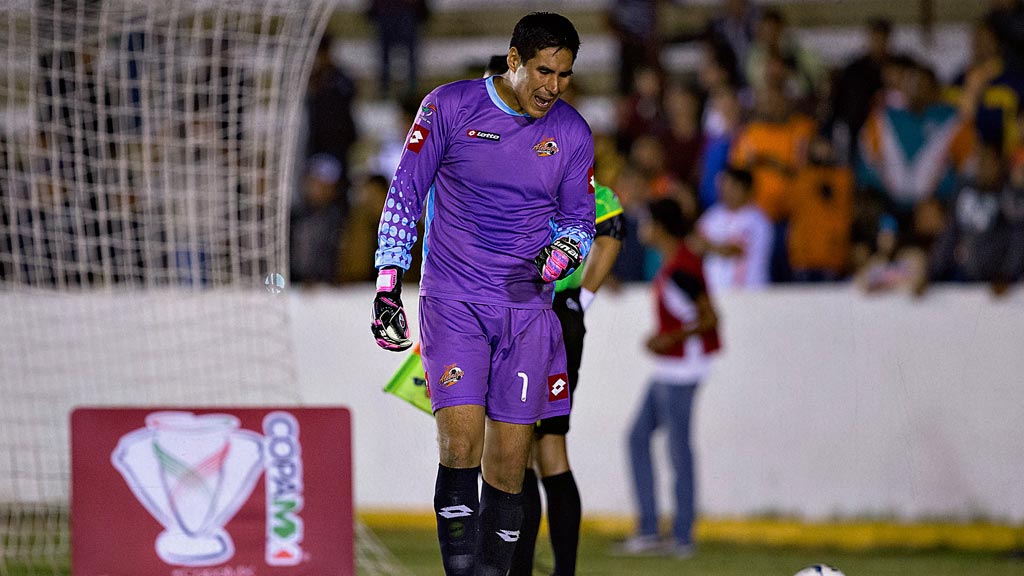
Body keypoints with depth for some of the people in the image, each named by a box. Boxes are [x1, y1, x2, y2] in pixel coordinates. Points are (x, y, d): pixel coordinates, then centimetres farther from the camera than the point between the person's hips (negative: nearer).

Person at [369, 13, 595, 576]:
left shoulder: (572, 133, 4)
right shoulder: (449, 107, -4)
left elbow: (579, 220, 16)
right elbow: (405, 193, 4)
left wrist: (558, 256, -7)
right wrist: (388, 285, -1)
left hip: (527, 307, 3)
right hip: (452, 298, -3)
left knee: (510, 455, 0)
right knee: (460, 438, -18)